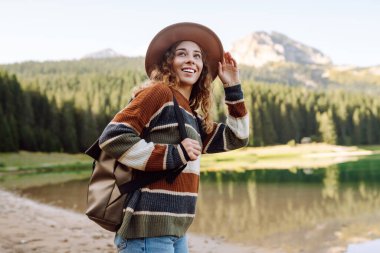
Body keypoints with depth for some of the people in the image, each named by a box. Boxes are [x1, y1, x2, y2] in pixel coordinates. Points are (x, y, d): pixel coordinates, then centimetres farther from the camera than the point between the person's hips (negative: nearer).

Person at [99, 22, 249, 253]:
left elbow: (236, 138, 24)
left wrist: (233, 87, 18)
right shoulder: (159, 93, -7)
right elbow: (112, 137, -17)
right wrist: (175, 154, -16)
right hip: (148, 229, -9)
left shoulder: (192, 116, 18)